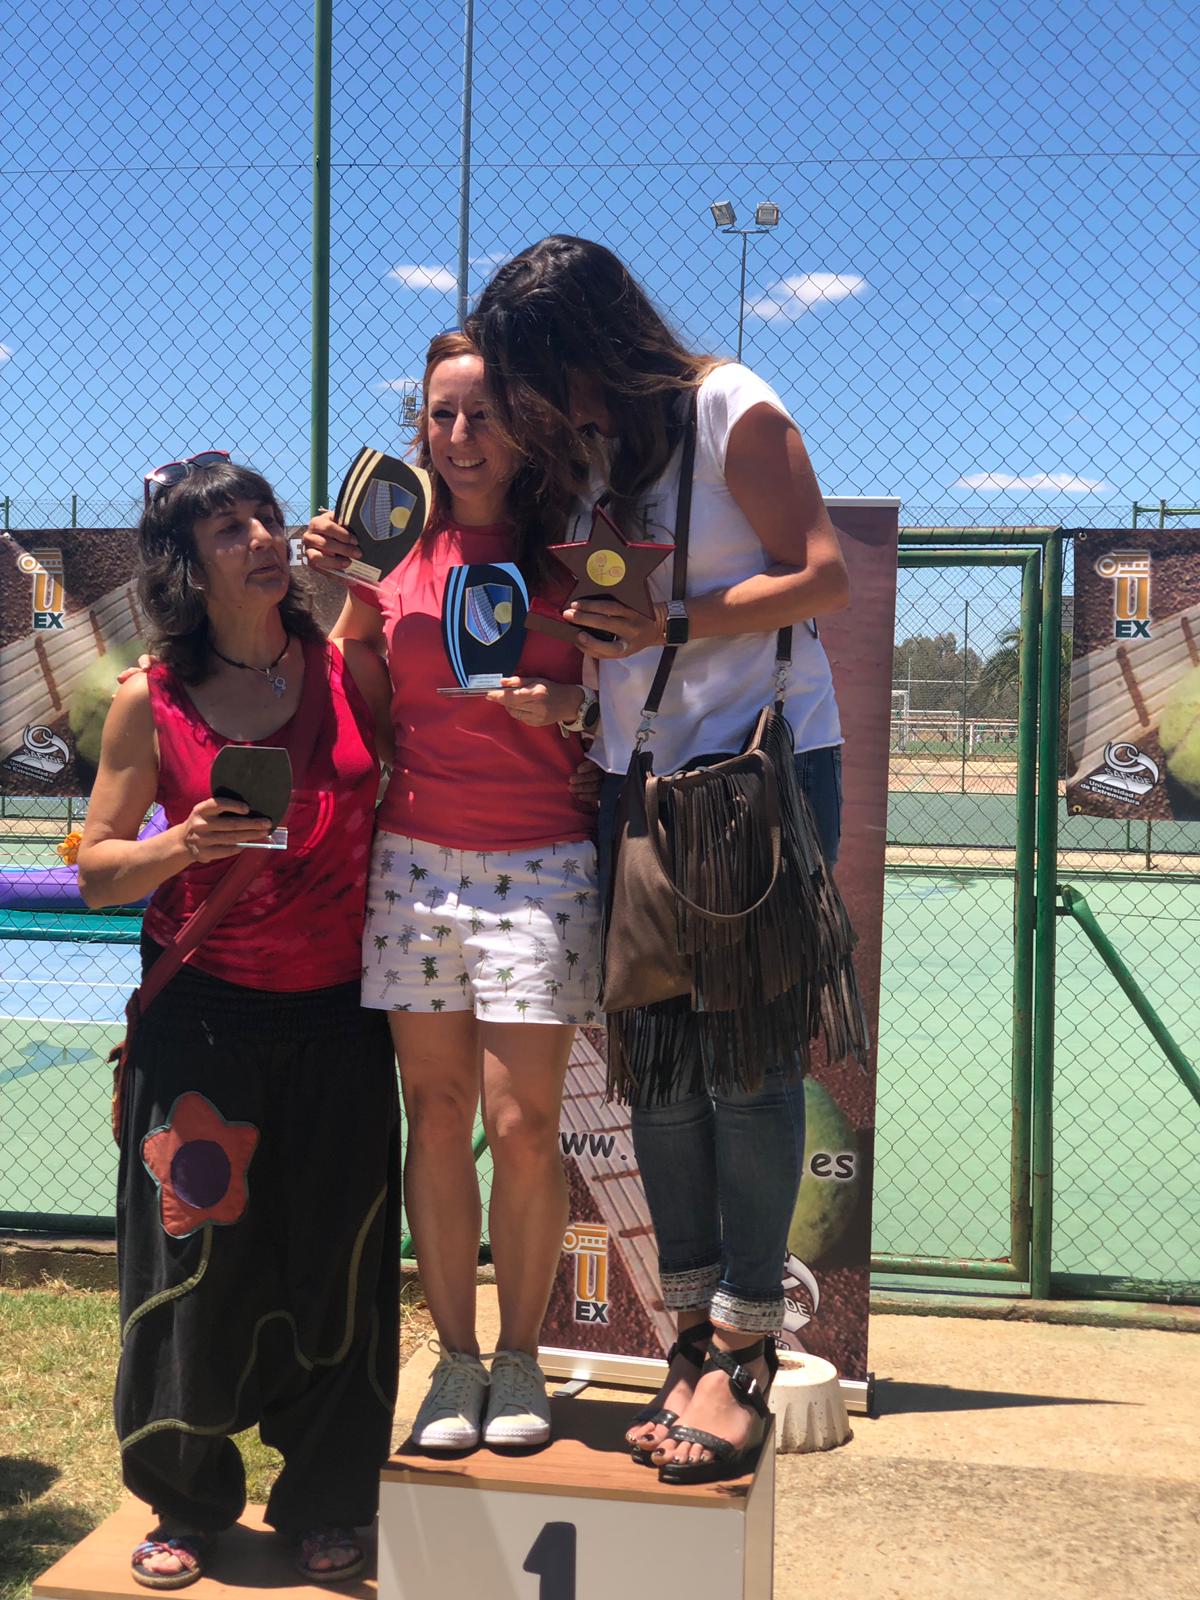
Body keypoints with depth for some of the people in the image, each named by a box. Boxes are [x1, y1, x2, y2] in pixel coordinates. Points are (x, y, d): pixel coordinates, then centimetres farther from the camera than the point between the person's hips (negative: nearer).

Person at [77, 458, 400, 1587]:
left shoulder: (351, 671, 1)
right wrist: (186, 842, -18)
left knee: (337, 1261, 7)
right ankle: (187, 1504, 28)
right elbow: (97, 874, 1)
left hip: (338, 1016, 2)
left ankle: (325, 1504, 28)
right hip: (203, 1015, -1)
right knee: (196, 1261, 5)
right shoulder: (150, 703, -3)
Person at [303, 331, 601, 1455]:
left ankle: (519, 1360, 14)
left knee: (522, 1122, -4)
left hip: (542, 865, -2)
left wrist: (566, 707, -12)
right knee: (436, 1115, 4)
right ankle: (454, 1361, 17)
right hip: (415, 858, 2)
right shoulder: (402, 546, 8)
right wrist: (340, 585, 1)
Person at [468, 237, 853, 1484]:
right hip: (636, 779, 7)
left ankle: (743, 1352, 1)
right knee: (657, 1062, 3)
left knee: (746, 1056, -7)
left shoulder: (733, 412, -6)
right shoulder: (579, 449, 15)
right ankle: (695, 1336, 12)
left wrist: (672, 626, -18)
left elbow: (823, 578, -9)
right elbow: (590, 609, 15)